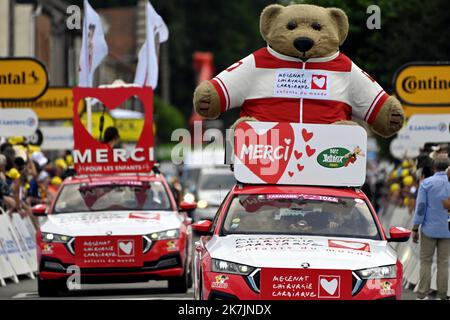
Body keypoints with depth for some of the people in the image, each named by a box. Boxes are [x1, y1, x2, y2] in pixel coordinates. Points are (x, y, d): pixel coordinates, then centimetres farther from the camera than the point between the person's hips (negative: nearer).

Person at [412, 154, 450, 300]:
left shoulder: (426, 183, -7)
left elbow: (420, 207, -8)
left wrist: (415, 229, -2)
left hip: (429, 229, -1)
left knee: (425, 262, 5)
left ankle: (422, 295, 2)